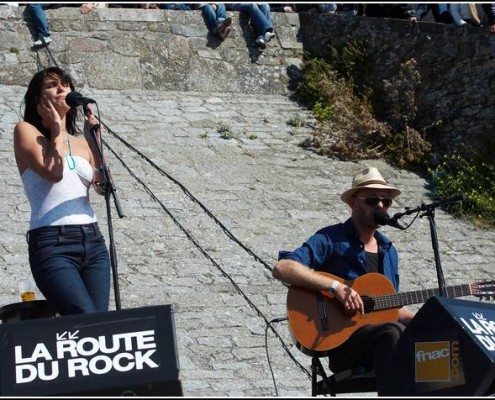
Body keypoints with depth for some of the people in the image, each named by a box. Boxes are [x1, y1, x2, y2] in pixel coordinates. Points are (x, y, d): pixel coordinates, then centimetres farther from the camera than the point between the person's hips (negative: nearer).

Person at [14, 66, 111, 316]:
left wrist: (94, 139, 2)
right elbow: (52, 172, -10)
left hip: (92, 241, 5)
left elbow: (104, 186, 5)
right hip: (52, 243, -5)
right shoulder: (26, 131, 7)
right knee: (88, 321, -23)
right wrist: (56, 129, 3)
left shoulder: (81, 142, 19)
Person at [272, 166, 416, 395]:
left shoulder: (388, 250, 21)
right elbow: (282, 268, -16)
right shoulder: (332, 239, -1)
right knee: (392, 332, -36)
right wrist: (336, 287, -23)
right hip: (341, 341, -6)